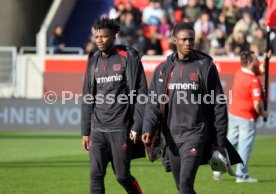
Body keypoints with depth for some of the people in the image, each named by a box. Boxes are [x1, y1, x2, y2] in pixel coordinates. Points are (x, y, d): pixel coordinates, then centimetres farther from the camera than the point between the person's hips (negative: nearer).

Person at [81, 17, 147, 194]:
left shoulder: (128, 58, -3)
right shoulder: (94, 61, 12)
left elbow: (140, 93, -7)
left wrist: (137, 127, -13)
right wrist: (85, 131, 13)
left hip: (120, 129, -4)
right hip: (97, 130, 5)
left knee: (123, 176, 0)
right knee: (96, 176, -4)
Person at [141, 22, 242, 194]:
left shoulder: (205, 66, -1)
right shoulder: (163, 69, 8)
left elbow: (218, 105, 1)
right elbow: (154, 103, 5)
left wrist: (220, 140, -1)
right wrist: (148, 129, -12)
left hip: (195, 135, -4)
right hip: (171, 137, 4)